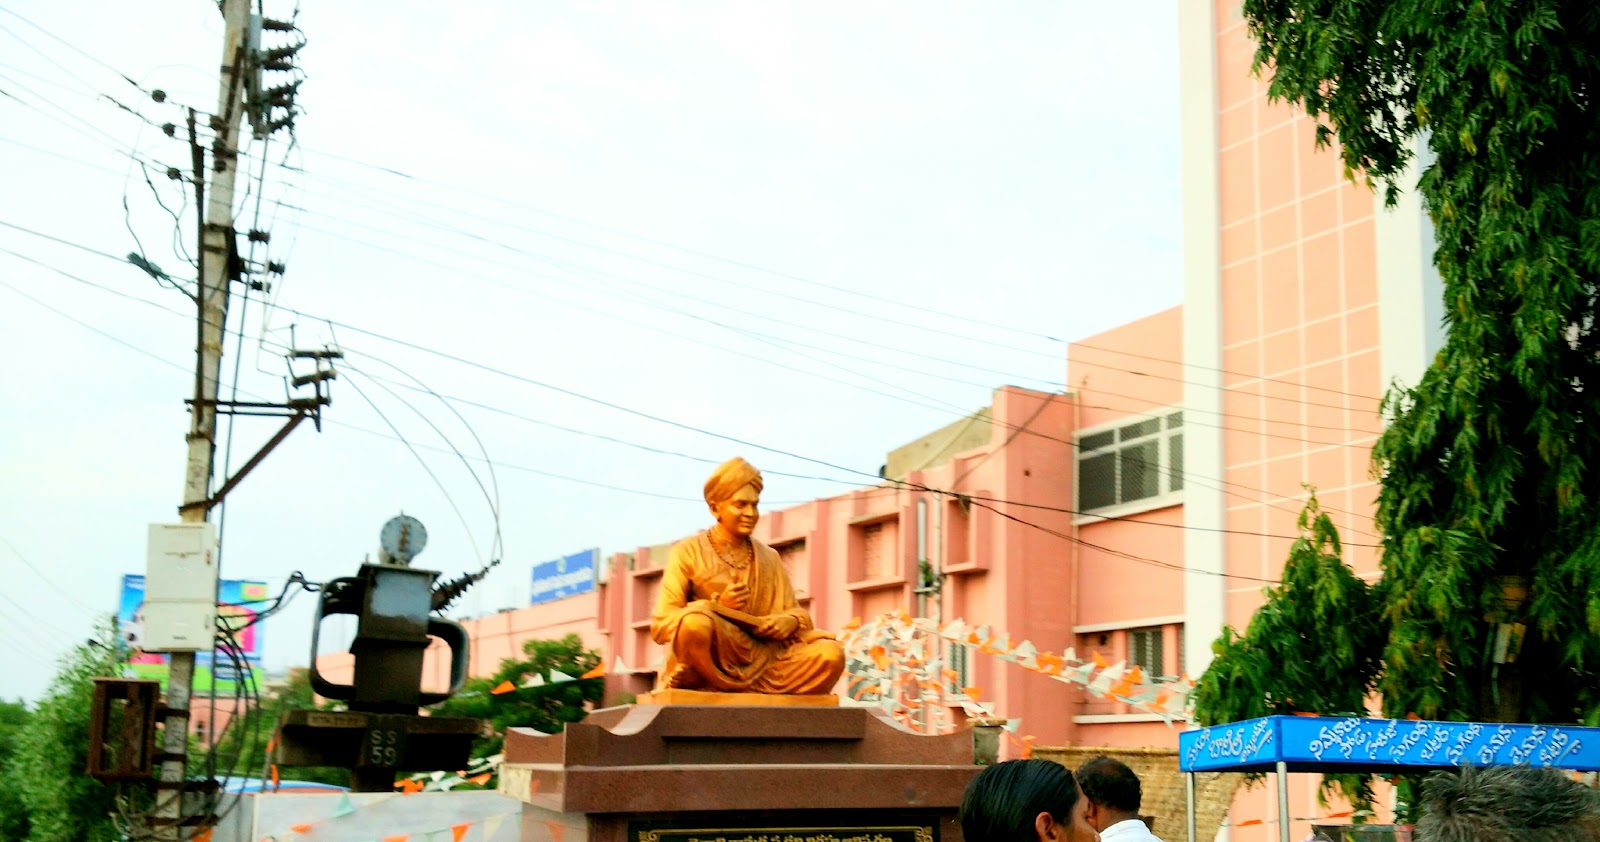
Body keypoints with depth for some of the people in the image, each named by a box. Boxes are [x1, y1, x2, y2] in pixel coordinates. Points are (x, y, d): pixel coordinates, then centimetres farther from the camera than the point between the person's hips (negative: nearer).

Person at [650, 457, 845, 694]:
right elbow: (660, 626, -2)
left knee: (830, 654, -23)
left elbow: (796, 612, 16)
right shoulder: (688, 552, 5)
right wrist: (719, 606, -14)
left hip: (763, 660, 5)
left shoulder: (769, 558, 19)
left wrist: (791, 621, -9)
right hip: (712, 659, -5)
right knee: (696, 621, -38)